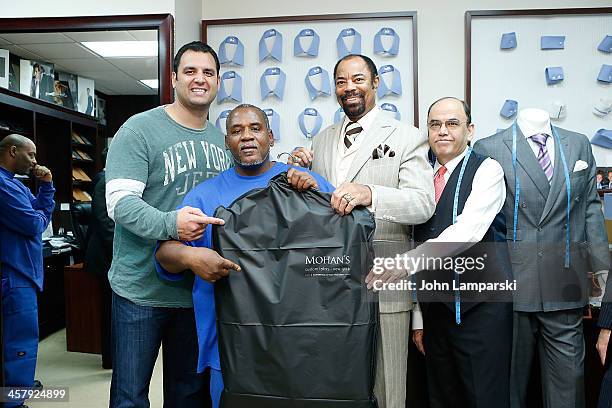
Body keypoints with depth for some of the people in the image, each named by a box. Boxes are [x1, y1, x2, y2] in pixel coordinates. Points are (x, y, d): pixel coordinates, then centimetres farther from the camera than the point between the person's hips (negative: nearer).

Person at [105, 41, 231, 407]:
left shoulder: (222, 140, 11)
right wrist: (170, 224, -34)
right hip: (142, 290, -5)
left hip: (199, 290, 5)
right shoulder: (140, 129, -8)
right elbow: (120, 201, -16)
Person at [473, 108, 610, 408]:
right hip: (510, 279, -2)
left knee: (568, 374, 7)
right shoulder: (489, 148, 0)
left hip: (564, 281, 3)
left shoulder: (579, 145, 12)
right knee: (510, 374, 9)